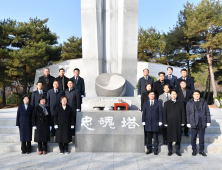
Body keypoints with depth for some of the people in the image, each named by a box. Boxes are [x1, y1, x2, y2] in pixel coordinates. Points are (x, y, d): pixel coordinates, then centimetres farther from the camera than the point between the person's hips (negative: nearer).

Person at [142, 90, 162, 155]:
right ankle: (149, 149, 15)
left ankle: (155, 149, 14)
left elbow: (160, 112, 3)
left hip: (155, 123, -1)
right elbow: (144, 112, 9)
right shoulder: (145, 103, 11)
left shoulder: (158, 103, 6)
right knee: (149, 137, 5)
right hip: (148, 123, 1)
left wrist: (160, 121, -4)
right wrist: (143, 121, 3)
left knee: (155, 137, 4)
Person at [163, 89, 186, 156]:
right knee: (170, 138, 3)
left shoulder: (180, 103, 10)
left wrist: (183, 122, 1)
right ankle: (170, 151, 14)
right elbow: (165, 114, 4)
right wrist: (165, 123, -2)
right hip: (170, 123, -1)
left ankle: (177, 151, 16)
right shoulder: (166, 103, 7)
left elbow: (183, 113, 8)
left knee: (178, 137, 4)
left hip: (178, 123, 1)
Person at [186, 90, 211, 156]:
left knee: (201, 137, 7)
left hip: (202, 123, 1)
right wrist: (188, 122, 0)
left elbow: (207, 112, 7)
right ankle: (194, 150, 16)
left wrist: (208, 122, 2)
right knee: (193, 137, 3)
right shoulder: (189, 103, 5)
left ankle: (201, 150, 18)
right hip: (193, 123, -1)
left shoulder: (204, 102, 6)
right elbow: (188, 113, 5)